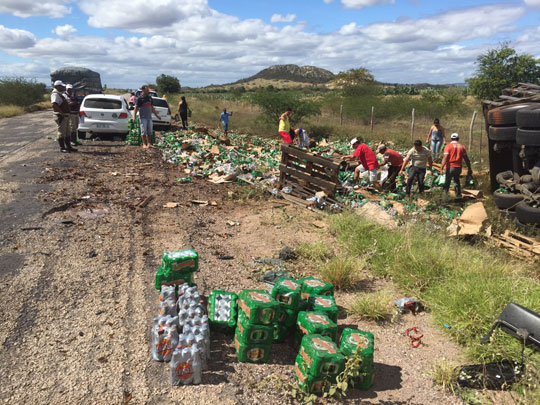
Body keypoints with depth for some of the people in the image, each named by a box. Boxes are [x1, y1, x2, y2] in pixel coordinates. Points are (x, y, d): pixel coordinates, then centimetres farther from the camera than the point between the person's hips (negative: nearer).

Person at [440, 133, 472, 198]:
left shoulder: (448, 146, -3)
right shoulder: (462, 147, 10)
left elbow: (445, 158, -14)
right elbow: (466, 159, 9)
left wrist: (441, 168, -17)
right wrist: (469, 169, 15)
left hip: (450, 167, -4)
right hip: (458, 167, 4)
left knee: (446, 182, 3)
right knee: (456, 180, 22)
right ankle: (458, 194, 20)